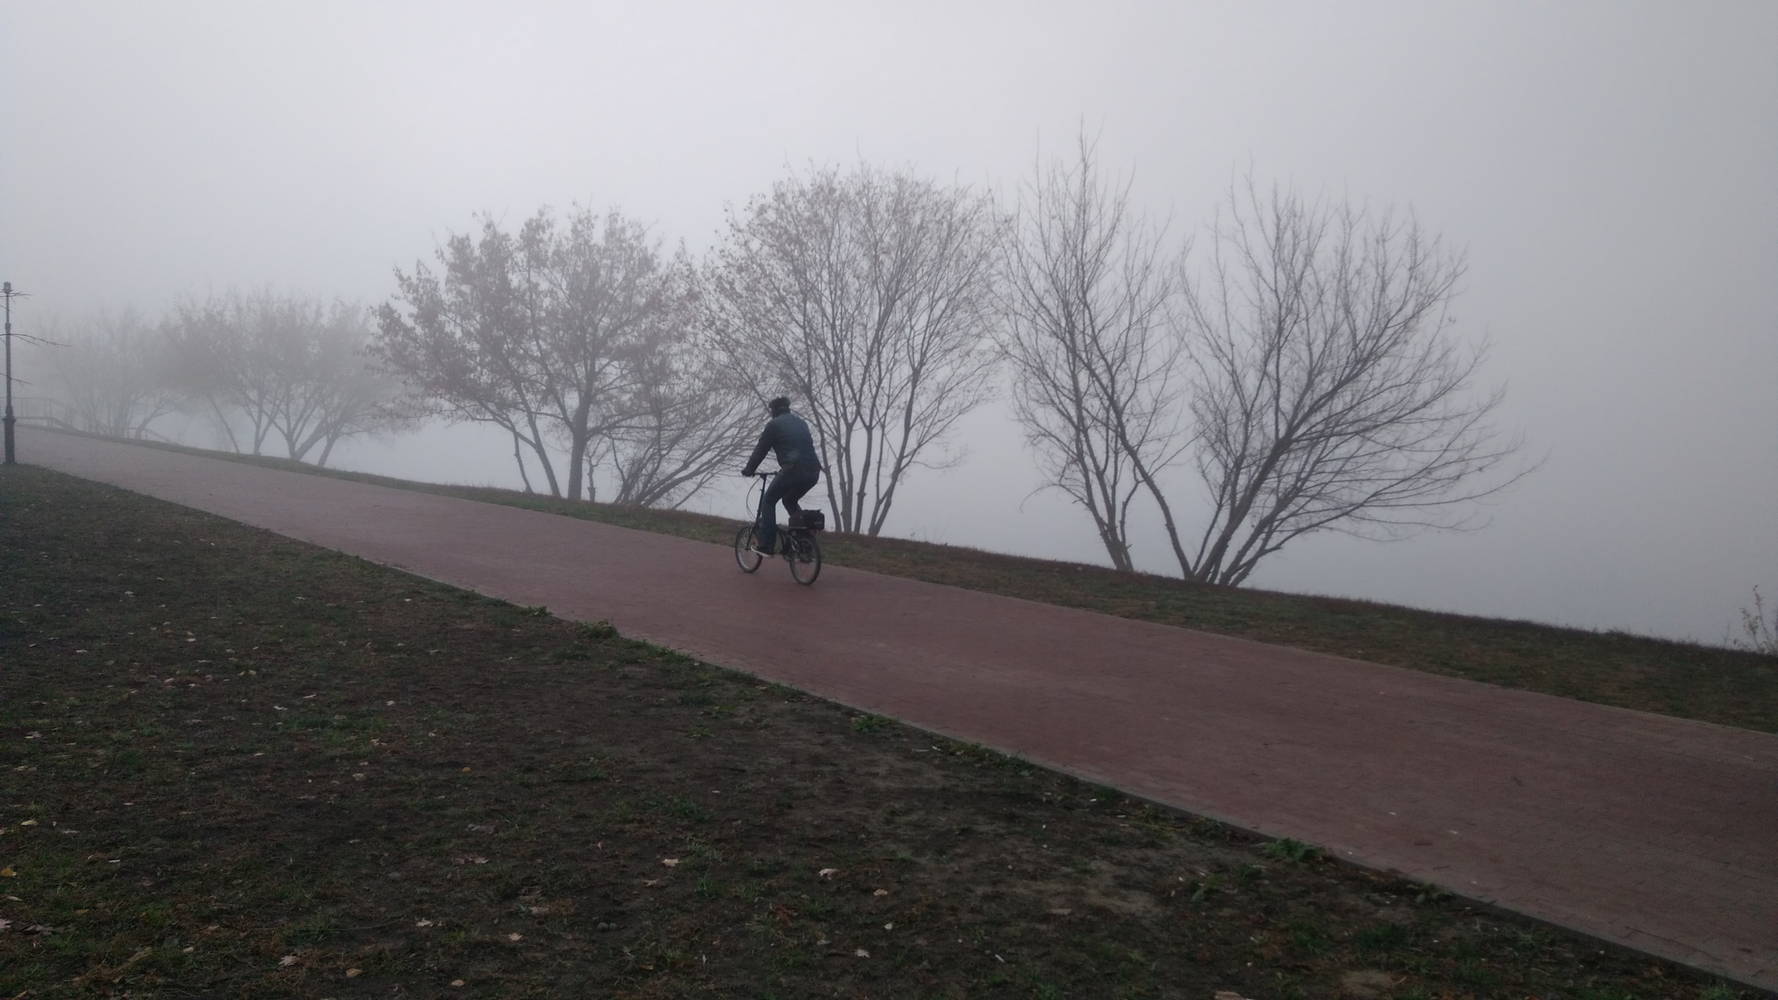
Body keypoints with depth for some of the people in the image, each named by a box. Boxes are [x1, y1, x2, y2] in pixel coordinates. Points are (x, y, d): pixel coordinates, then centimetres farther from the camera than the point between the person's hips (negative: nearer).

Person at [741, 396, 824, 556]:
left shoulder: (774, 424, 5)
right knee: (790, 501, 28)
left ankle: (765, 545, 7)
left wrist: (749, 469, 21)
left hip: (793, 469, -6)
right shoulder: (801, 422, 25)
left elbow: (760, 450, 7)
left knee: (768, 501, 13)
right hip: (813, 471, 6)